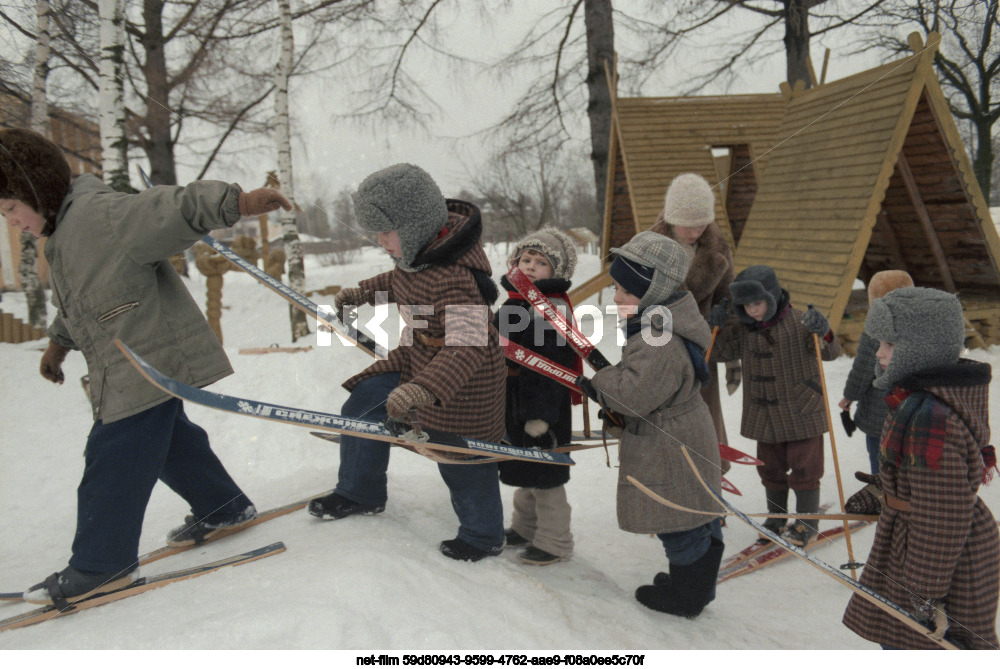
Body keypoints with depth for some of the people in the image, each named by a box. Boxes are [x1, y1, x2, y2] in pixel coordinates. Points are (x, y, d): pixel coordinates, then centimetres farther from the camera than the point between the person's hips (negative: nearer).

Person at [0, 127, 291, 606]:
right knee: (169, 440, 20)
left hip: (151, 363, -11)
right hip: (124, 372, 11)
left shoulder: (102, 214, -18)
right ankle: (224, 507, 36)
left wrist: (241, 201, -42)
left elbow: (176, 207, -30)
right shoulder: (62, 238, 16)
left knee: (113, 458, -4)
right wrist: (58, 345, 40)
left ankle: (102, 564, 9)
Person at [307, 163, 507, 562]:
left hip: (461, 379, -9)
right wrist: (362, 293, 23)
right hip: (416, 360, 9)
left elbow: (466, 347, -43)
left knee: (459, 458, 5)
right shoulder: (421, 249, -6)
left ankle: (483, 536, 30)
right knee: (361, 409, 12)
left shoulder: (453, 279, -36)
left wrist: (423, 389, -54)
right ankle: (360, 494, 35)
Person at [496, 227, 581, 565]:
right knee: (524, 472, 22)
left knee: (544, 476, 1)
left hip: (544, 405, -9)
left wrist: (540, 413, -24)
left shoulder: (554, 309, -18)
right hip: (515, 400, 9)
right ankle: (524, 527, 38)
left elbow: (552, 367, -22)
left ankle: (554, 542, 16)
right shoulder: (515, 302, 11)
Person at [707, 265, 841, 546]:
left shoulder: (799, 322, -14)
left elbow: (831, 352, -19)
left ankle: (807, 523, 22)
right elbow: (718, 352, 8)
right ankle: (776, 517, 34)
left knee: (803, 468, 6)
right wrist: (717, 327, -10)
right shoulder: (743, 328, 1)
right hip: (763, 414, 5)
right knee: (770, 468, 16)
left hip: (802, 411, -5)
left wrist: (823, 333, -41)